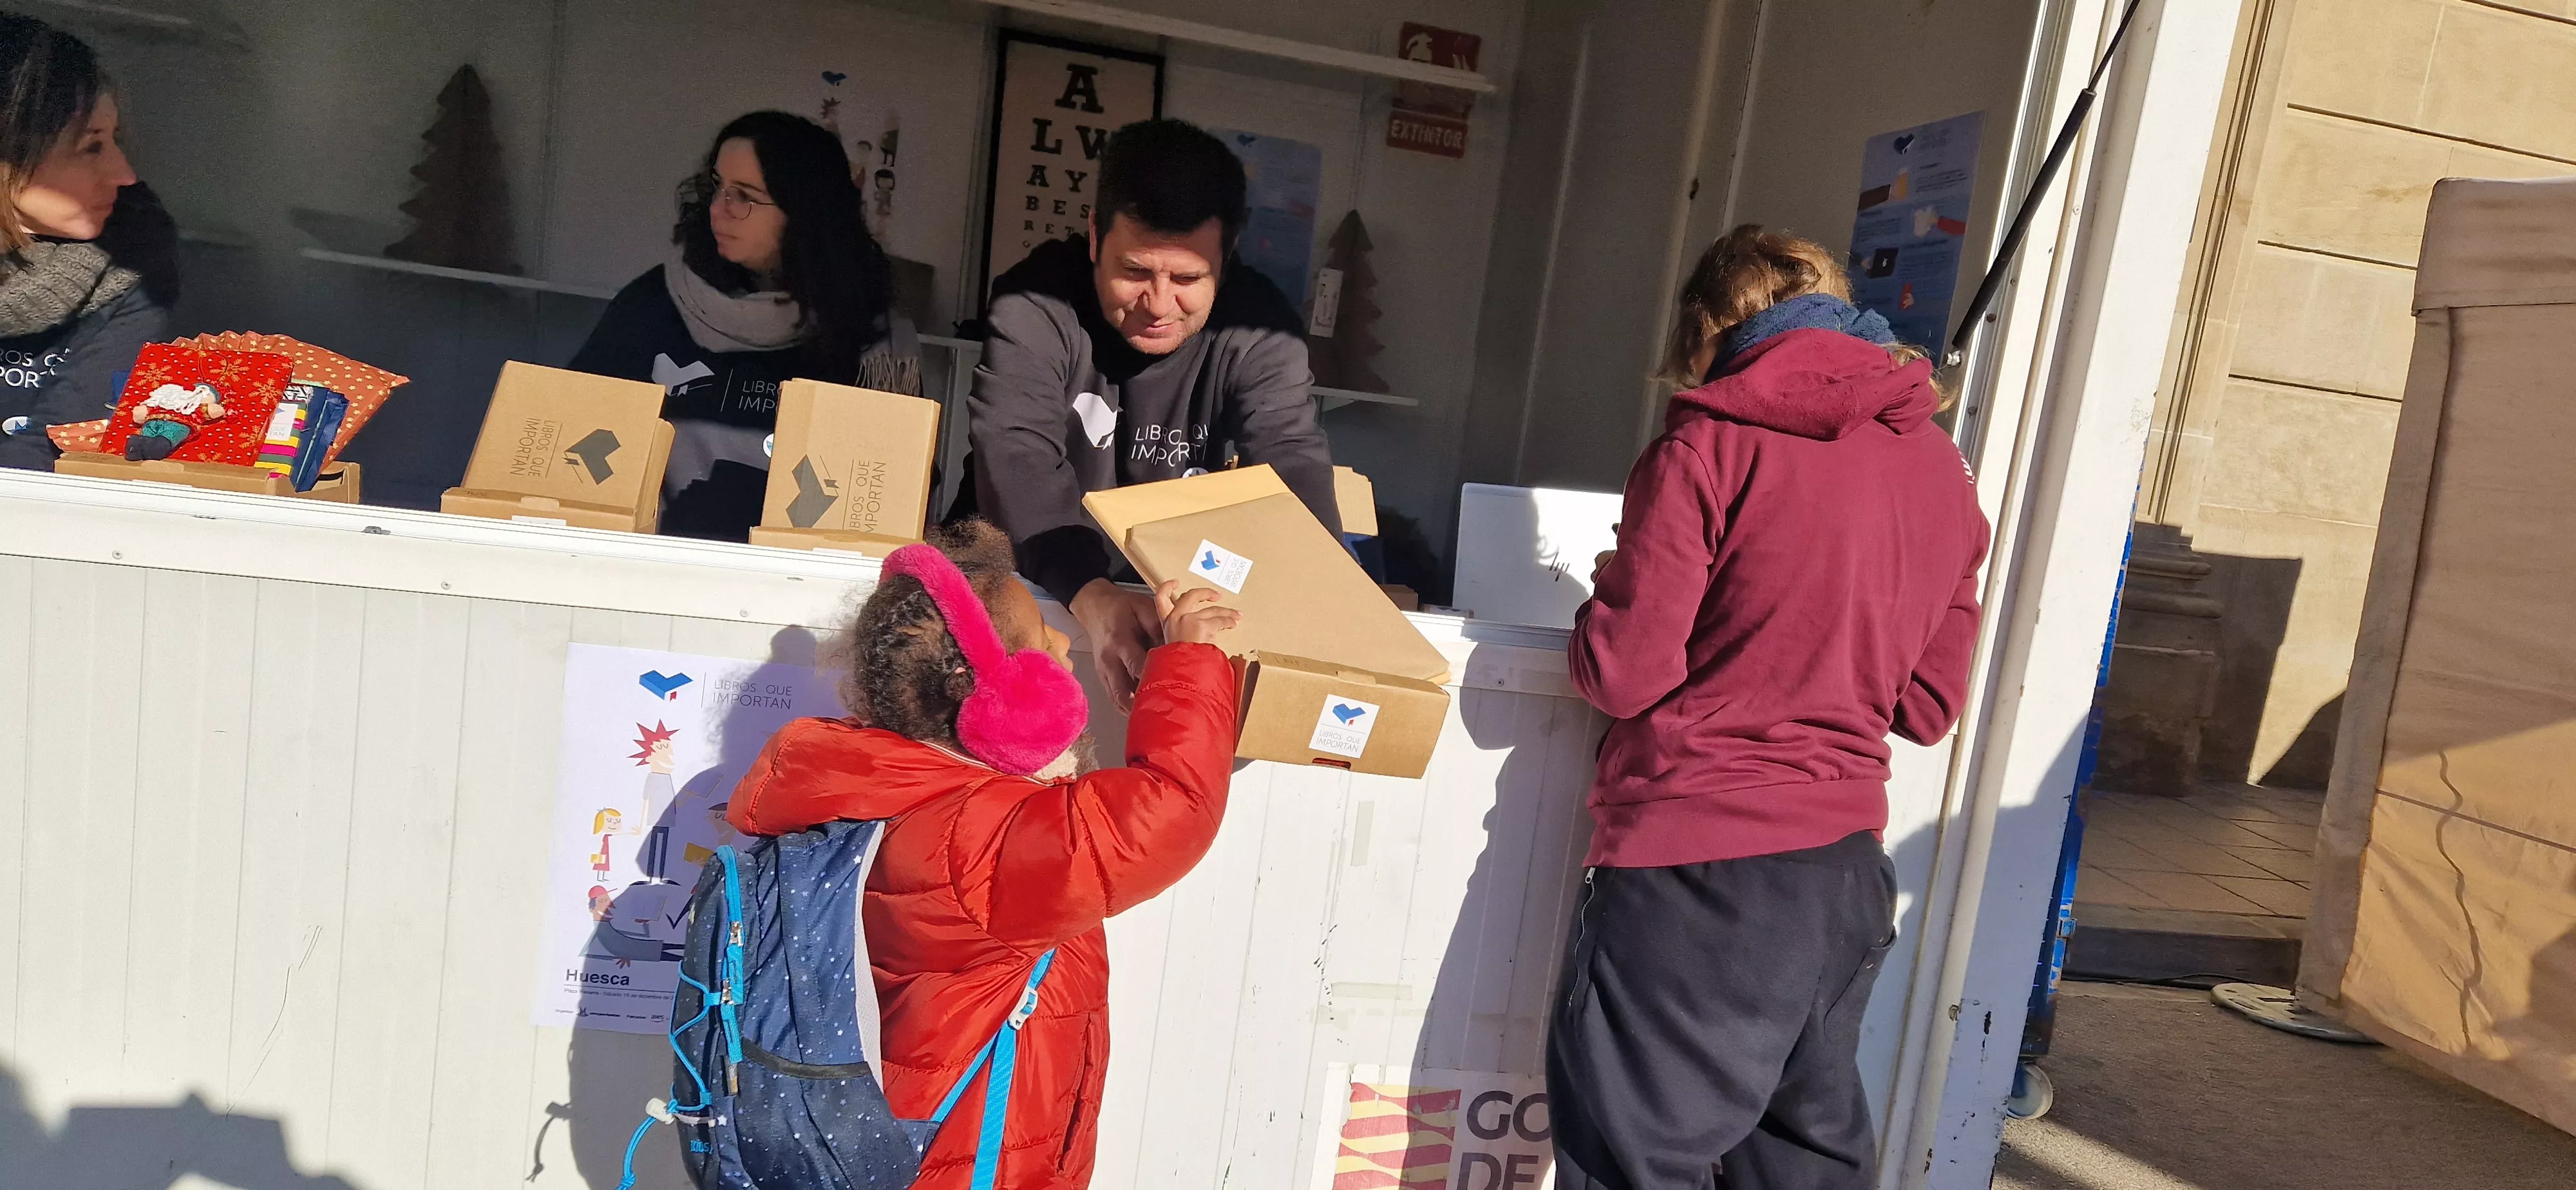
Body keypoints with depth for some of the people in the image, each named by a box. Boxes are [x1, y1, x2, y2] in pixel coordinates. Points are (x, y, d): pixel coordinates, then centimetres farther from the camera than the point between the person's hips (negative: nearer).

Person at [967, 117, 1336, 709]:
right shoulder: (1036, 305, -18)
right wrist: (1092, 596, -48)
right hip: (1041, 586, -1)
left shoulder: (1260, 331, -12)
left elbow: (1292, 466, -24)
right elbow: (1018, 459, -30)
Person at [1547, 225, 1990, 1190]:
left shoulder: (1710, 447, -11)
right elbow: (1927, 708, 11)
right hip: (1848, 874, 7)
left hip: (1694, 872, -6)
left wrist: (1612, 600, 8)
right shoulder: (1945, 471, 8)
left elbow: (1623, 674, -12)